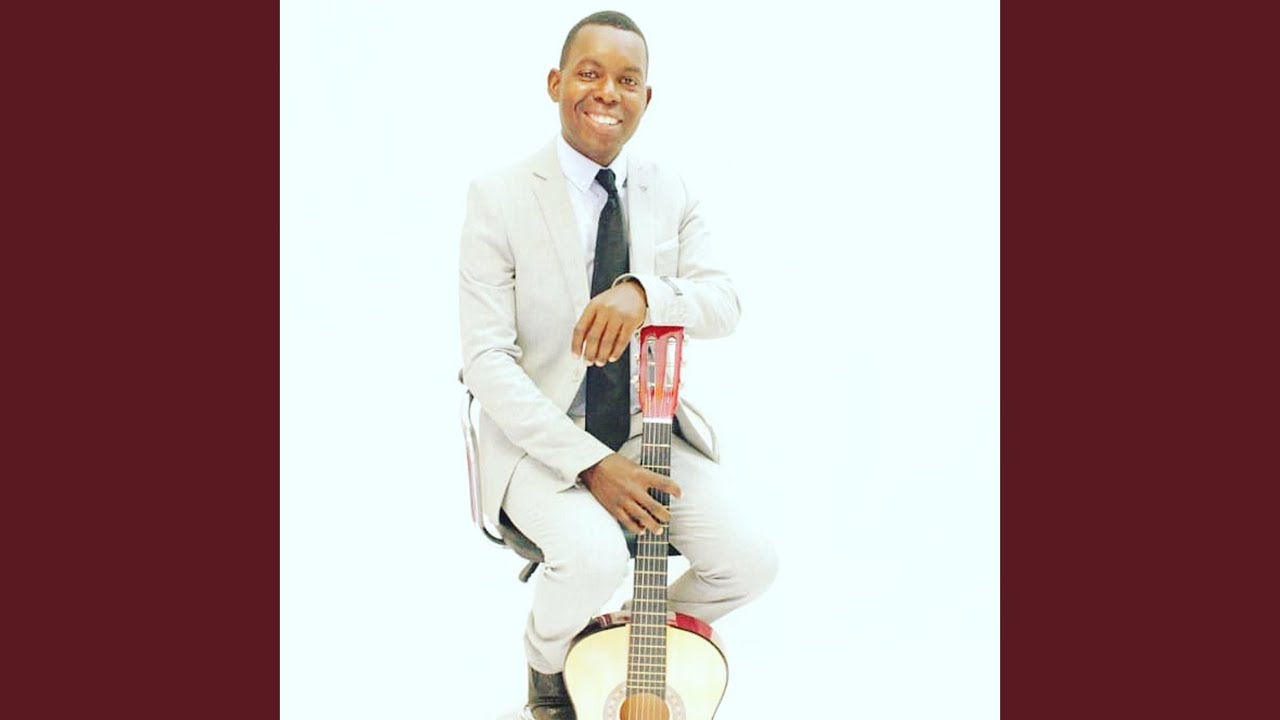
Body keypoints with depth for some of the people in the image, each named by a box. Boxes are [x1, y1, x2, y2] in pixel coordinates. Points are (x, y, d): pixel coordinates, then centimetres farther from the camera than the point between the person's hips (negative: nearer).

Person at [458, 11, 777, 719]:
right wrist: (590, 464, -23)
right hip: (542, 441, -4)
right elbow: (488, 361, -14)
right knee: (595, 556, -31)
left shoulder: (670, 194, 5)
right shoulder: (499, 197, -10)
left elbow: (725, 304, -7)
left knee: (750, 561, -14)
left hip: (650, 430, 4)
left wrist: (644, 289, -31)